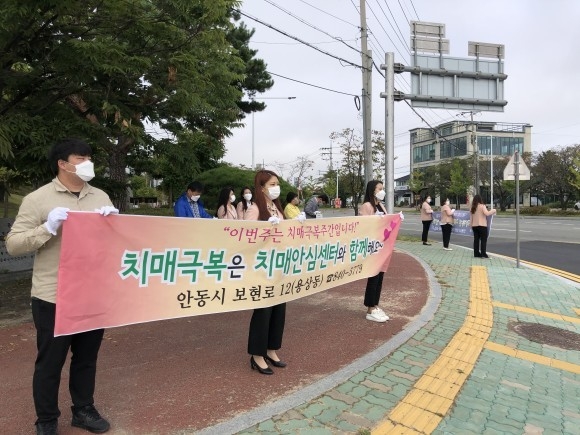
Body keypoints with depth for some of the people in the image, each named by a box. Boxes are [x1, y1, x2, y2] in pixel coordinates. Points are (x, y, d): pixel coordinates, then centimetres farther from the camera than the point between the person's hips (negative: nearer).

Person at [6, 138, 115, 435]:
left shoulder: (101, 197, 9)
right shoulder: (38, 198, -5)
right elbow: (13, 244, -7)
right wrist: (48, 228, -21)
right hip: (54, 298, -4)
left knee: (87, 358, 18)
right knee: (49, 362, 11)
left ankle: (83, 410, 36)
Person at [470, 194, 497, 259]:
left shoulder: (473, 207, 8)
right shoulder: (482, 206, -7)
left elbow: (471, 217, 10)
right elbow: (487, 213, -20)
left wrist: (471, 224, 16)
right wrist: (493, 211, -5)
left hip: (474, 226, 6)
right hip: (482, 225, -6)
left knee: (476, 239, 10)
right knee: (483, 240, -2)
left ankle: (476, 253, 12)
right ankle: (483, 254, -6)